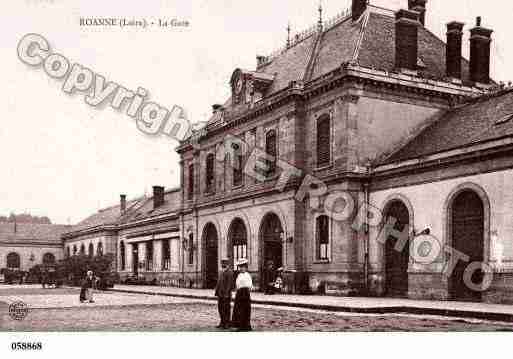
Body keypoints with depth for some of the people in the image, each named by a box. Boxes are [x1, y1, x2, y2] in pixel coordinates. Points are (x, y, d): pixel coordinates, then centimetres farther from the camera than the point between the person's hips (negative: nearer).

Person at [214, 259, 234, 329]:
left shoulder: (230, 272, -11)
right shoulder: (221, 272, 16)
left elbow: (230, 283, -17)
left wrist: (227, 293, -21)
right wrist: (216, 291, 15)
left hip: (226, 293, -8)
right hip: (220, 293, 9)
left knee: (226, 308, -3)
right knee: (220, 307, 12)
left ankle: (227, 324, 4)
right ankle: (222, 322, 23)